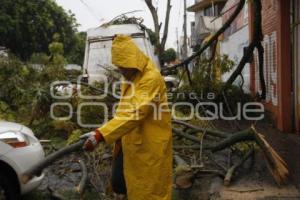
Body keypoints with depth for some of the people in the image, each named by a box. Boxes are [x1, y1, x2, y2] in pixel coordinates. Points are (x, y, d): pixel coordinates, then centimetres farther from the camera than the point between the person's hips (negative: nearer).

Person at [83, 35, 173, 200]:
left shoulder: (152, 78, -22)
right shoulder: (129, 77, 9)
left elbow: (134, 113, -32)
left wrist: (101, 134, -37)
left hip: (149, 145, -8)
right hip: (129, 142, 9)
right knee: (119, 184, 17)